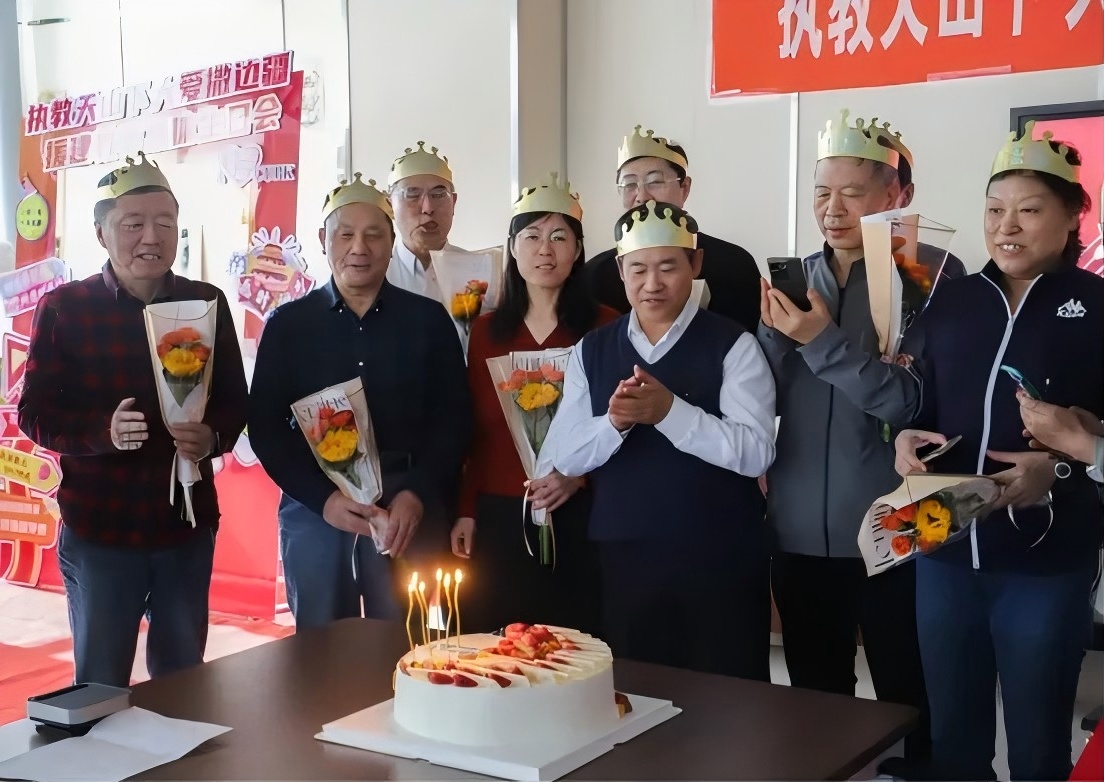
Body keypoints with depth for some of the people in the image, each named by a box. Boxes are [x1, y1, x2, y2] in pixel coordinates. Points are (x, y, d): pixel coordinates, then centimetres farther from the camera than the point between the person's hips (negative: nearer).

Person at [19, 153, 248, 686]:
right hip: (98, 529, -2)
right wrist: (105, 431, -24)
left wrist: (212, 438, -16)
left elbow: (234, 401, 7)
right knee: (99, 687, 8)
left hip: (187, 526, 2)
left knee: (185, 684, 15)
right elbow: (34, 414, -5)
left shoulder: (207, 303, 2)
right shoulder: (64, 308, -4)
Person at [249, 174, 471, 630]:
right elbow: (265, 425, 2)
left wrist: (417, 494, -10)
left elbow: (454, 419, 3)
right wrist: (322, 498, -10)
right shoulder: (288, 324, 6)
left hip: (409, 514, 0)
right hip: (314, 513, 1)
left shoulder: (429, 319, 5)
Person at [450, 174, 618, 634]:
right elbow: (476, 430, 12)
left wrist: (580, 475, -15)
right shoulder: (487, 330, 9)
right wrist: (466, 511, 8)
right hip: (497, 519, 3)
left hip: (576, 519, -3)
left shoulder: (605, 329, -4)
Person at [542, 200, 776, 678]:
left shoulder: (732, 345, -5)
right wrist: (613, 422, -20)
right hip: (622, 560, 3)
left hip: (721, 561, -3)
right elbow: (565, 456, 0)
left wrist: (670, 411, -26)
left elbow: (755, 452, -15)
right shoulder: (591, 351, 6)